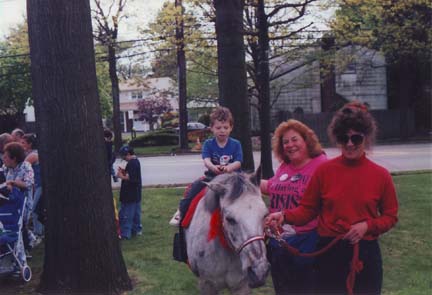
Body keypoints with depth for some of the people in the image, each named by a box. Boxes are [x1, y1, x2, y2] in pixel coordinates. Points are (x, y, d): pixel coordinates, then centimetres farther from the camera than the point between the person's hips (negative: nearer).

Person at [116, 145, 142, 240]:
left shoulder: (131, 163, -20)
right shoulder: (136, 161, 12)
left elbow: (130, 178, -27)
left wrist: (122, 176, -16)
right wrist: (124, 172, 6)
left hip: (129, 195, -10)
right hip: (136, 194, 10)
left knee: (125, 215, -5)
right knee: (136, 213, 18)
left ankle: (125, 234, -2)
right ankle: (137, 229, 28)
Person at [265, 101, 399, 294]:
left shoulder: (380, 175, -3)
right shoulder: (324, 171, -3)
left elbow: (390, 216, 5)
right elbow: (307, 209, 1)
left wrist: (368, 225, -13)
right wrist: (284, 216, -17)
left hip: (366, 253, 0)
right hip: (329, 253, 0)